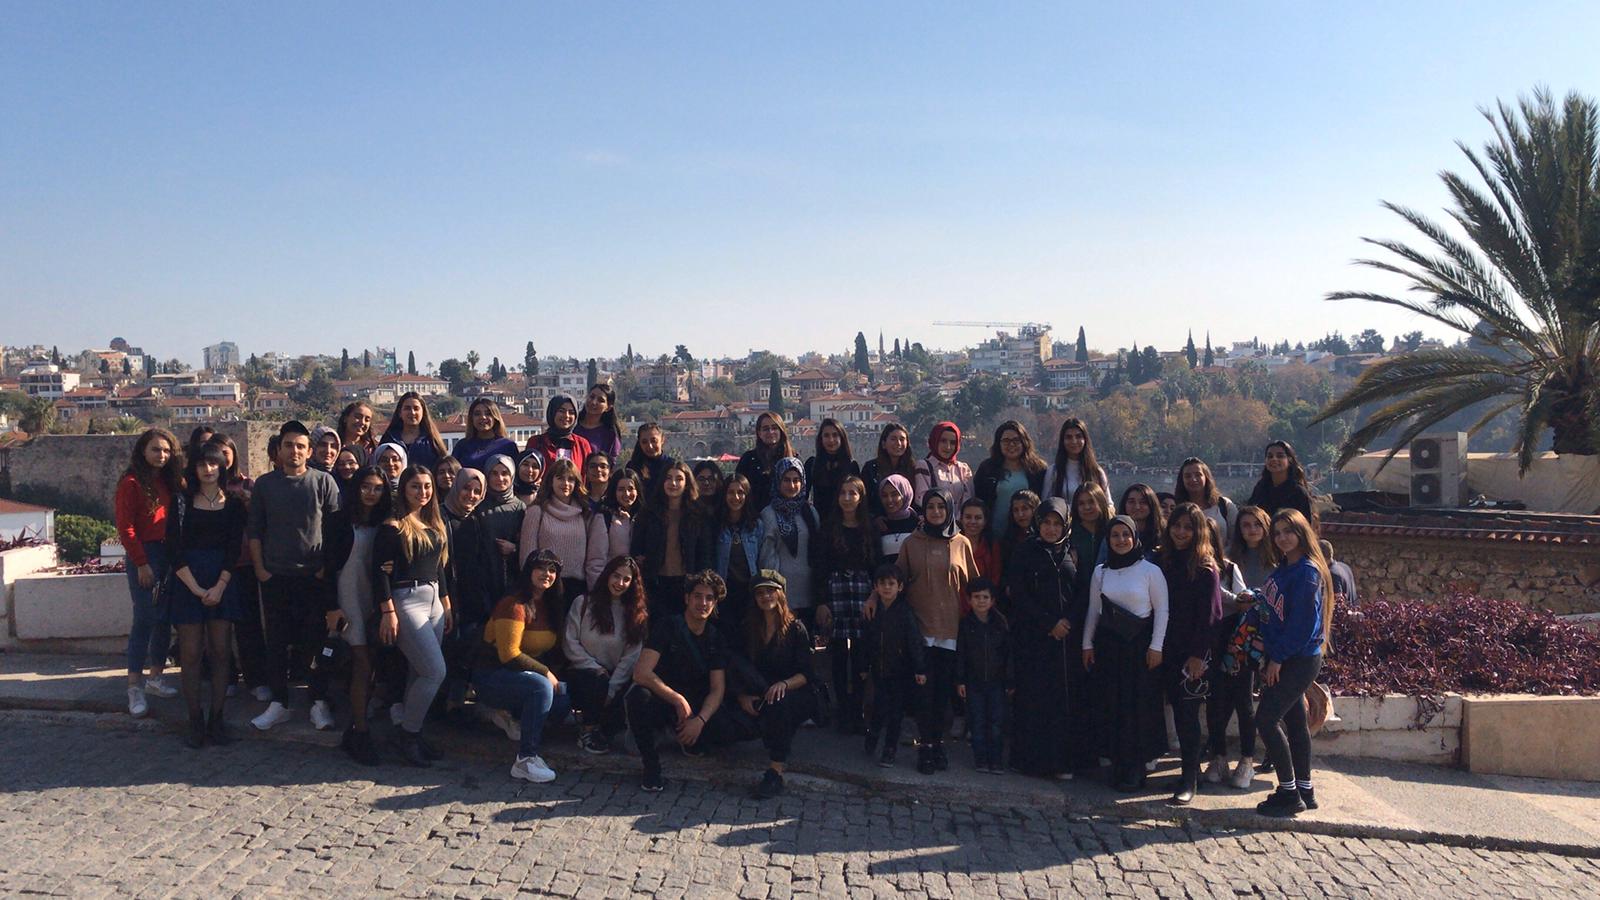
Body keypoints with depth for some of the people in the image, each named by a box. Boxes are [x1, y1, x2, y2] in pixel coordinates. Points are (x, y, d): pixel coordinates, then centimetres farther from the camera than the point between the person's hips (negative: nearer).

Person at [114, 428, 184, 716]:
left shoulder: (168, 481, 12)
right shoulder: (132, 483, -8)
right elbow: (125, 527, -11)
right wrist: (141, 563, -13)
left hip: (168, 555, 7)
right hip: (144, 556, -6)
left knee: (165, 618, 10)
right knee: (145, 619, -7)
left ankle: (156, 677, 21)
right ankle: (134, 687, -1)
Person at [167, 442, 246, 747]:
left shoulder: (233, 503, 6)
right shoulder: (182, 501, 3)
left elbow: (234, 549, 1)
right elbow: (174, 549, -2)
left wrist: (219, 587, -10)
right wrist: (196, 588, -10)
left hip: (223, 582, 1)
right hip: (187, 582, -1)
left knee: (220, 652, 1)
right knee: (191, 653, -1)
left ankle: (217, 720, 7)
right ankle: (195, 721, 5)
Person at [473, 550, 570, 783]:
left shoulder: (547, 606, 8)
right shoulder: (515, 605, -17)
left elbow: (551, 648, 15)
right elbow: (509, 655, -22)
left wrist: (549, 674, -3)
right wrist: (546, 672, -18)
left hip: (521, 674, 8)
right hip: (491, 676, -8)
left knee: (564, 698, -15)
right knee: (541, 686, -34)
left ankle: (510, 714, 11)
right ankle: (525, 760, -31)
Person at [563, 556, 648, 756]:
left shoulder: (637, 614, 4)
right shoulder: (583, 603, 1)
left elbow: (631, 656, -4)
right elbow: (570, 643, -4)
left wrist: (612, 689, -15)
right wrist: (595, 668, -13)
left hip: (617, 678, 2)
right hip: (583, 673, -2)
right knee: (597, 679, -35)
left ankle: (604, 730, 5)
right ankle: (588, 729, -8)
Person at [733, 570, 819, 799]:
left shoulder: (795, 628, -3)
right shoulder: (749, 629, 8)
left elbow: (806, 674, -9)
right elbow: (740, 671, 2)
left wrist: (784, 684, -29)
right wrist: (743, 696, -18)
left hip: (797, 696, -3)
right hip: (760, 694, 3)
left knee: (779, 702, -37)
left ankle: (775, 773, -36)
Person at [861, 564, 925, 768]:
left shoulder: (905, 611, -13)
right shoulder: (873, 611, 2)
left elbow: (915, 642, -17)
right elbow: (866, 642, 11)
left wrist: (920, 669, -23)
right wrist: (865, 667, 15)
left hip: (901, 673, -3)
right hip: (879, 671, 3)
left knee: (896, 713, 5)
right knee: (879, 711, 2)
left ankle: (890, 750, 19)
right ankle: (872, 733, 31)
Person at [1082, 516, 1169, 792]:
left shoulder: (1150, 571, -3)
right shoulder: (1101, 572, 8)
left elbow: (1162, 610, -3)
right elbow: (1093, 610, 13)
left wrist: (1156, 646, -8)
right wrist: (1087, 644, 9)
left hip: (1139, 645, -3)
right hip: (1108, 644, 4)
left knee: (1139, 705, -3)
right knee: (1110, 704, 2)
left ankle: (1135, 768, 6)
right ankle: (1117, 763, 12)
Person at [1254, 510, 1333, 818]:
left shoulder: (1307, 572, -14)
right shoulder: (1283, 570, 13)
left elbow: (1303, 622, -19)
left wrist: (1277, 657, -15)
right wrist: (1267, 647, 3)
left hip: (1299, 661, -9)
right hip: (1287, 659, 9)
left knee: (1266, 720, -10)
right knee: (1294, 721, 13)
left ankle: (1289, 794, -2)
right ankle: (1304, 790, 22)